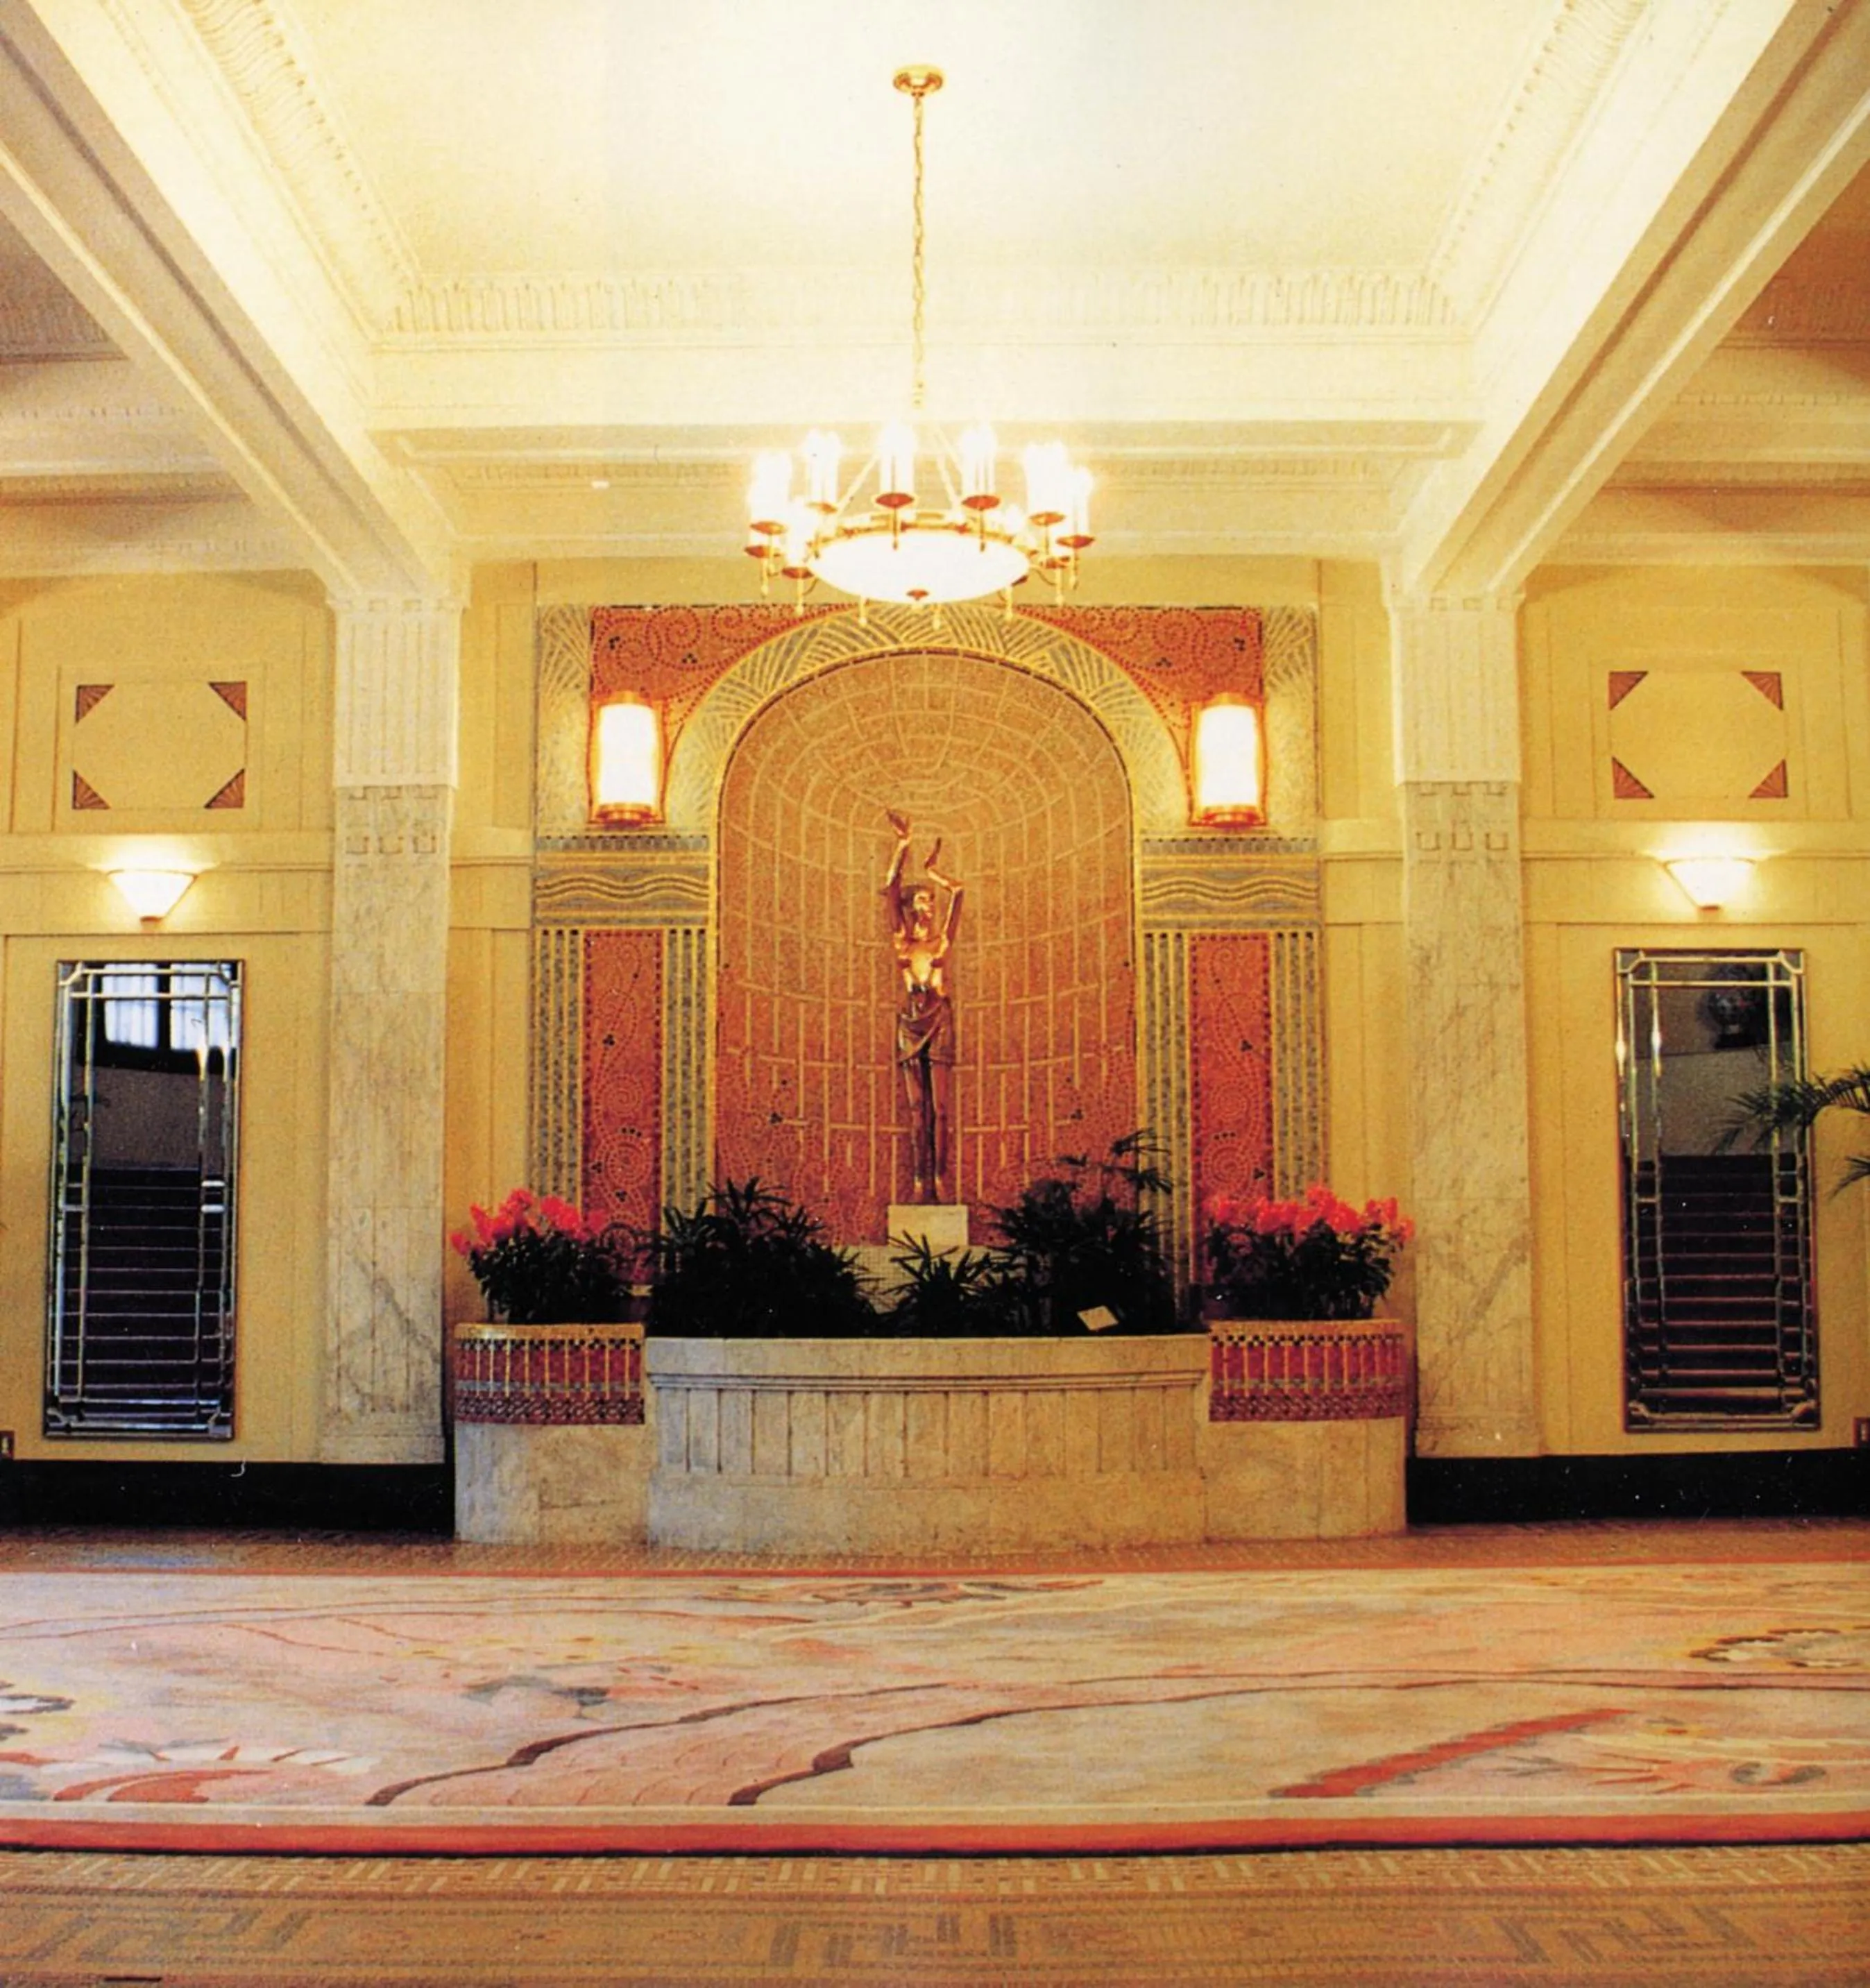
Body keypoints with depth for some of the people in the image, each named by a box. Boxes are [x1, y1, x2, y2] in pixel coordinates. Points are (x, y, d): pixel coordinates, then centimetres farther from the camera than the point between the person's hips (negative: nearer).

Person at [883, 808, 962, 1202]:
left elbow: (957, 892, 6)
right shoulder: (903, 941, 9)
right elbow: (891, 889, 4)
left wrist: (932, 873, 20)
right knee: (917, 1105, 1)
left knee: (940, 1105, -4)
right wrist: (902, 846, 3)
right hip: (910, 1020, 0)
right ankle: (919, 1179, 0)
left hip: (939, 1019, 0)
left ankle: (939, 1177, -4)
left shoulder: (942, 940, 9)